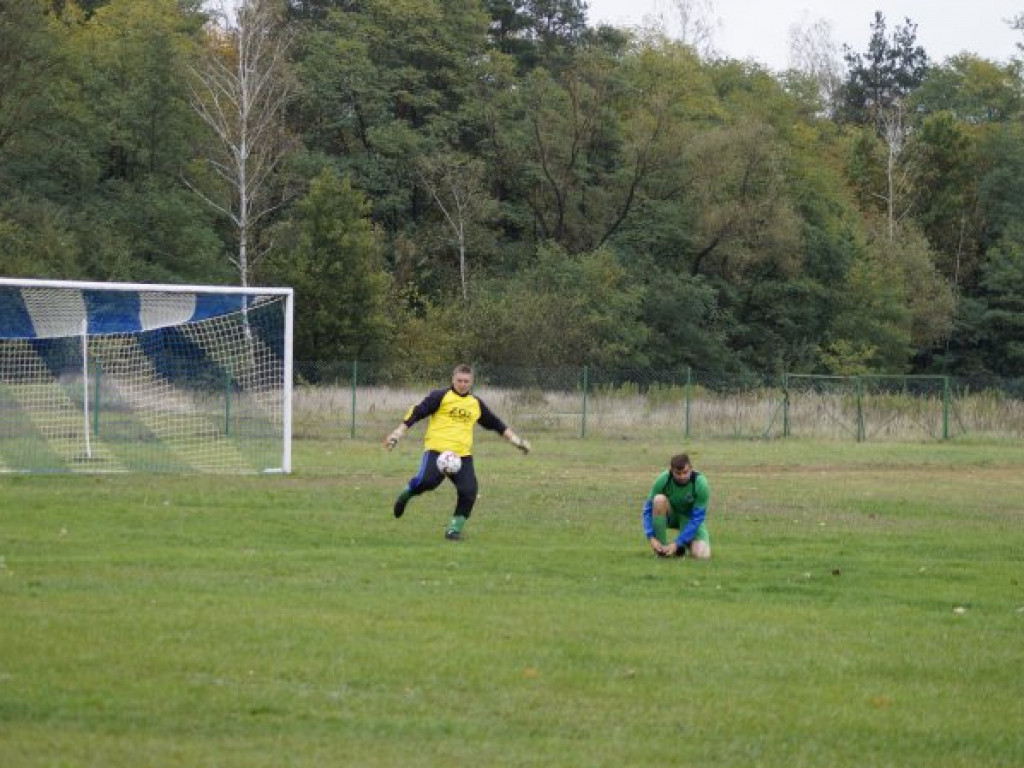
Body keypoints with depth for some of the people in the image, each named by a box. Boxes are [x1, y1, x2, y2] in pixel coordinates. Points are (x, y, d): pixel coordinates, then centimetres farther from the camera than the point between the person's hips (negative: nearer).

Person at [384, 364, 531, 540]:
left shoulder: (476, 404, 17)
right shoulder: (441, 397, 2)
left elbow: (495, 424, 28)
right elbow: (416, 413, -1)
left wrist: (516, 440, 27)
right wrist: (398, 433, -9)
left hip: (463, 455, 4)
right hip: (437, 450, -4)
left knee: (468, 491, -12)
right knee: (427, 481, -28)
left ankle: (456, 525, 6)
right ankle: (408, 493, 5)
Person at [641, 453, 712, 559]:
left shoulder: (701, 484, -27)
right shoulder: (662, 480, -23)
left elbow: (697, 517, -25)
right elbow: (648, 509, -15)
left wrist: (677, 543, -30)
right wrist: (651, 537, -28)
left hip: (690, 518, -1)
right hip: (670, 515, 1)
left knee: (702, 555, -26)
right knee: (659, 499, -34)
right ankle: (661, 548, -20)